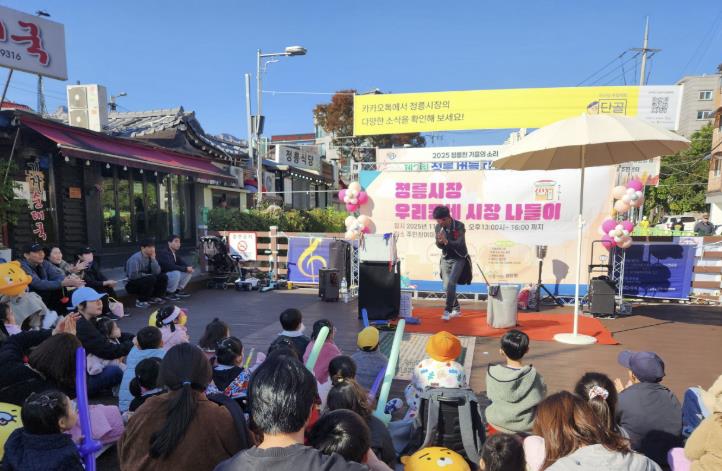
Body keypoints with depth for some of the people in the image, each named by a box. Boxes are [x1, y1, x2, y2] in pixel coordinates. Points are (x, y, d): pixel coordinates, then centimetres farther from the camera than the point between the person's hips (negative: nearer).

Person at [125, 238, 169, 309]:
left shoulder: (150, 257, 0)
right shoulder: (136, 258, -22)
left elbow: (157, 272, -10)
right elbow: (133, 275, -29)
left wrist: (153, 259, -17)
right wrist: (147, 275, -16)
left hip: (146, 281, 7)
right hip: (132, 284, -7)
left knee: (163, 277, -6)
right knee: (151, 278, -30)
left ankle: (154, 298, 6)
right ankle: (141, 301, -14)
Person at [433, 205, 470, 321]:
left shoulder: (459, 226, -18)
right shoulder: (438, 227, -6)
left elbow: (459, 244, -26)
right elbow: (439, 246, -4)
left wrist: (446, 241, -44)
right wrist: (440, 242, -28)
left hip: (459, 258, -5)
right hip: (446, 259, 5)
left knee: (451, 283, -19)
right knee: (446, 286, 6)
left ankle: (447, 311, -14)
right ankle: (456, 308, 25)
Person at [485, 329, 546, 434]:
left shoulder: (492, 372, -18)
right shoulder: (534, 375, -21)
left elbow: (491, 396, -4)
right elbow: (540, 398, -7)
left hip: (497, 424, 1)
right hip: (526, 427, 0)